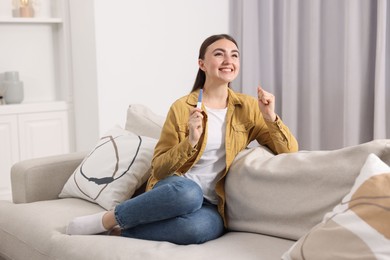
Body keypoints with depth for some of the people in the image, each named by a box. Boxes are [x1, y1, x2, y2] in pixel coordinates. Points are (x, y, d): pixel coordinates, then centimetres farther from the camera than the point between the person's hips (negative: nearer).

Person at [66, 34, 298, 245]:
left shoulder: (248, 107, 6)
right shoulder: (182, 108, -2)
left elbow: (289, 151, 3)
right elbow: (159, 168, -1)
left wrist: (270, 117, -13)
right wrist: (191, 141, -17)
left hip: (211, 206, 1)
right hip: (177, 191, -1)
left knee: (198, 227, -37)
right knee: (187, 190, -40)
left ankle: (120, 229, -17)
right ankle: (106, 219, -18)